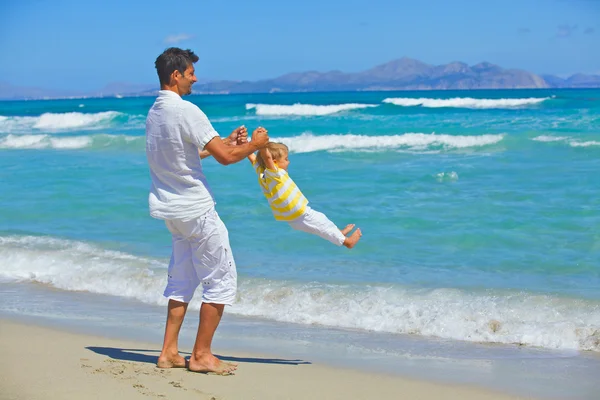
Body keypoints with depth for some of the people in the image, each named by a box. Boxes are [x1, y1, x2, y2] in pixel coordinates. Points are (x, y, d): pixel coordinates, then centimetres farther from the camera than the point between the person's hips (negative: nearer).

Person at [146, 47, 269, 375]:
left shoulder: (154, 112, 10)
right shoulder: (185, 110, -19)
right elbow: (224, 157, -21)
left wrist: (227, 140, 21)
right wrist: (254, 144, -3)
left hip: (171, 211, 9)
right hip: (196, 210, -9)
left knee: (182, 281, 17)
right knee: (221, 281, 2)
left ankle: (169, 352, 17)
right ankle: (201, 355, 6)